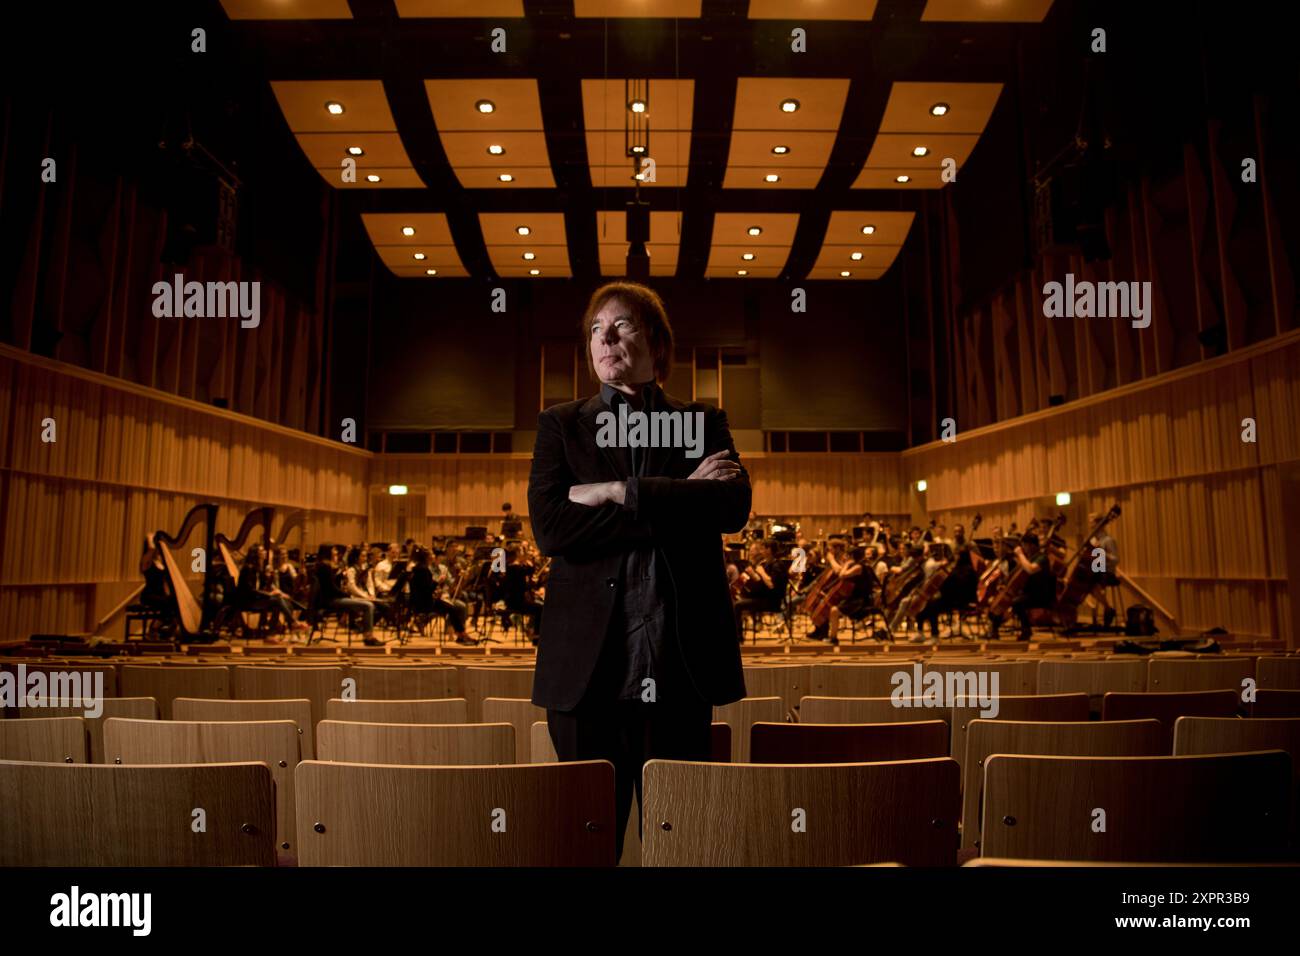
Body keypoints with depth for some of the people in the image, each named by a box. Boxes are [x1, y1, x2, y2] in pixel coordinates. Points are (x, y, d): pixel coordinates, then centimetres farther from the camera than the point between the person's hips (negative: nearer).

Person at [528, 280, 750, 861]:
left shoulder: (703, 422, 12)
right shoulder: (561, 424, 11)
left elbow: (734, 504, -7)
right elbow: (549, 526, -6)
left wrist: (619, 493, -11)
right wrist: (677, 502, -9)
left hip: (681, 661, 1)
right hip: (591, 661, 0)